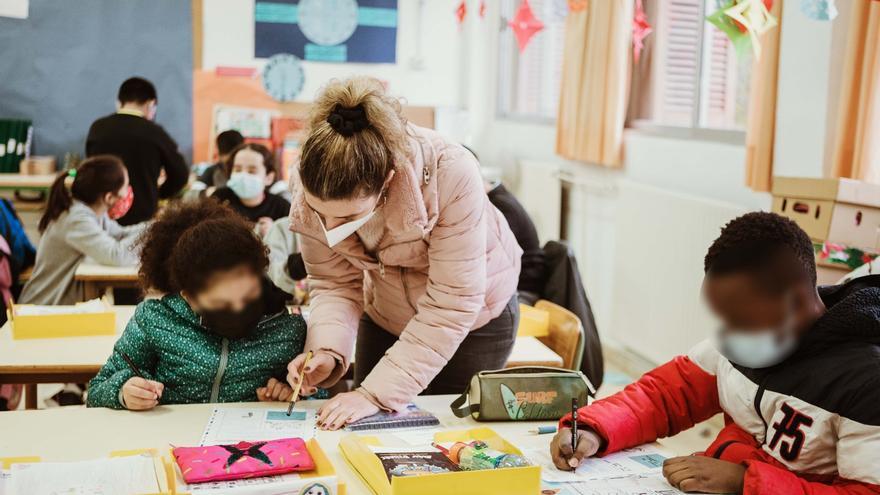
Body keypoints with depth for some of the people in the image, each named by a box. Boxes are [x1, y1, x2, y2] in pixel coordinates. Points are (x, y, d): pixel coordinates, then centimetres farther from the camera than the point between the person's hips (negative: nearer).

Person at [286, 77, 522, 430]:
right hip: (385, 316, 4)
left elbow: (452, 304, -36)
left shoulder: (451, 175, -40)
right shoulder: (311, 189, -27)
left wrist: (377, 392, -37)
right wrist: (327, 351, -36)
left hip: (474, 317, -3)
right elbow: (334, 283, -16)